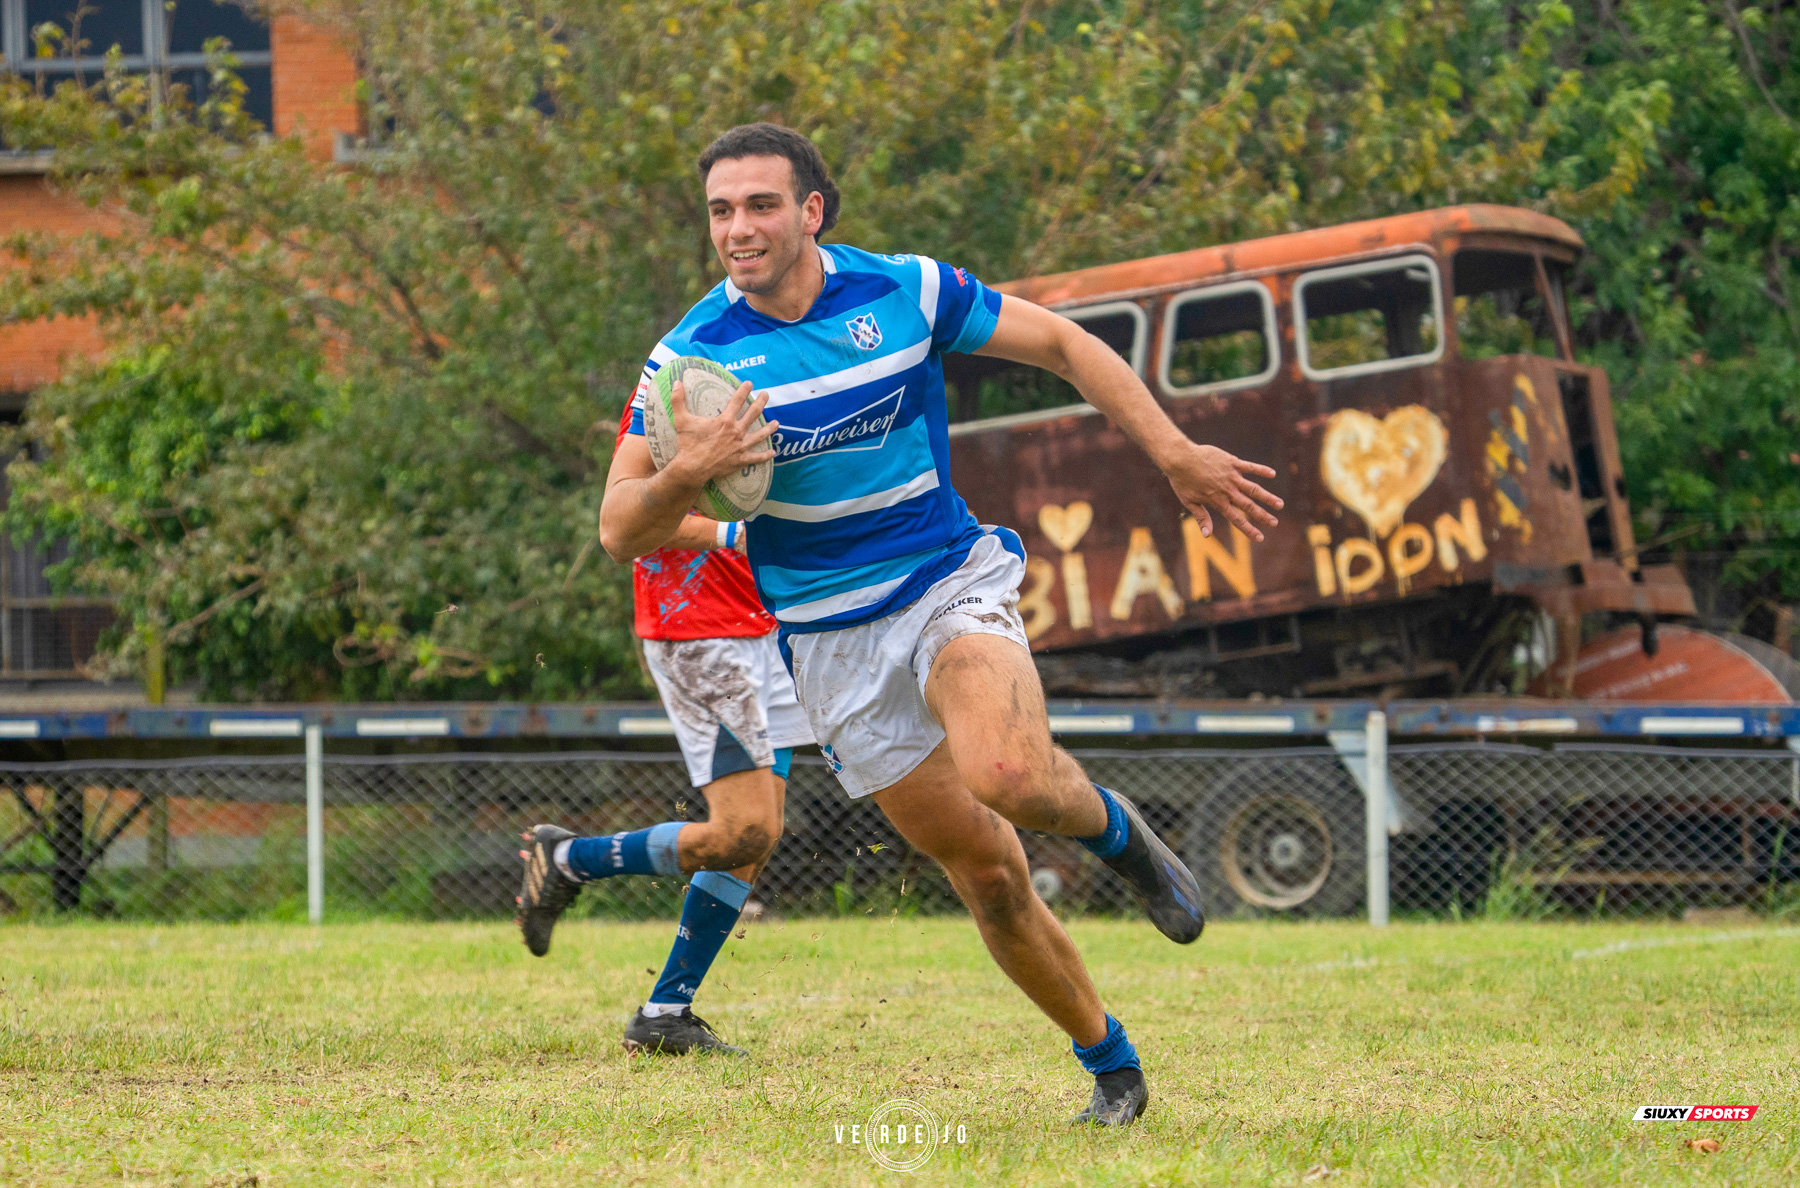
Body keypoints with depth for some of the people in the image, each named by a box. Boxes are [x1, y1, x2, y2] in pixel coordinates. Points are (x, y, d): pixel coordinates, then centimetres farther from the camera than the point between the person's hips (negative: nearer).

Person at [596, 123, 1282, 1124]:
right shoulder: (692, 357, -8)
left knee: (1008, 777, -32)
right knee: (988, 874, 0)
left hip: (952, 585, -1)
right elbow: (621, 533, -7)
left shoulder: (905, 292, -8)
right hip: (831, 641, 1)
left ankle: (1111, 825, 2)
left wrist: (1178, 456, 0)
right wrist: (686, 477, -29)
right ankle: (1110, 1064, 19)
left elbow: (1062, 344, 5)